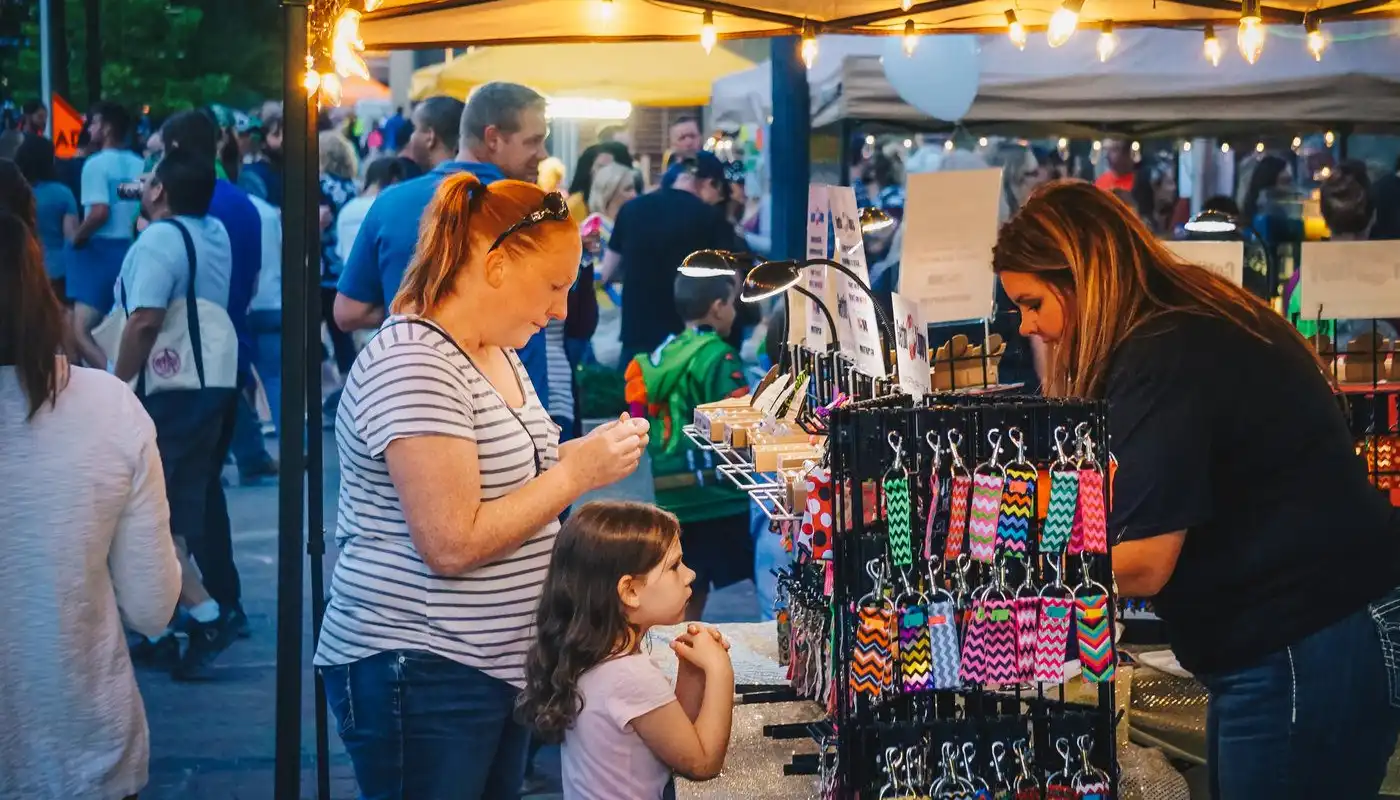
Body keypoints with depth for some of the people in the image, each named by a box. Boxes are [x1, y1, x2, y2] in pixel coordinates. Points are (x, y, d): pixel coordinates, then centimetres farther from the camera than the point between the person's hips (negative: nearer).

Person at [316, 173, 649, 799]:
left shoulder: (498, 353, 11)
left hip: (501, 663, 9)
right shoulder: (413, 365, -20)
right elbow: (452, 545, -24)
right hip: (421, 672, -9)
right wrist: (577, 472, -19)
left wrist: (585, 453, 4)